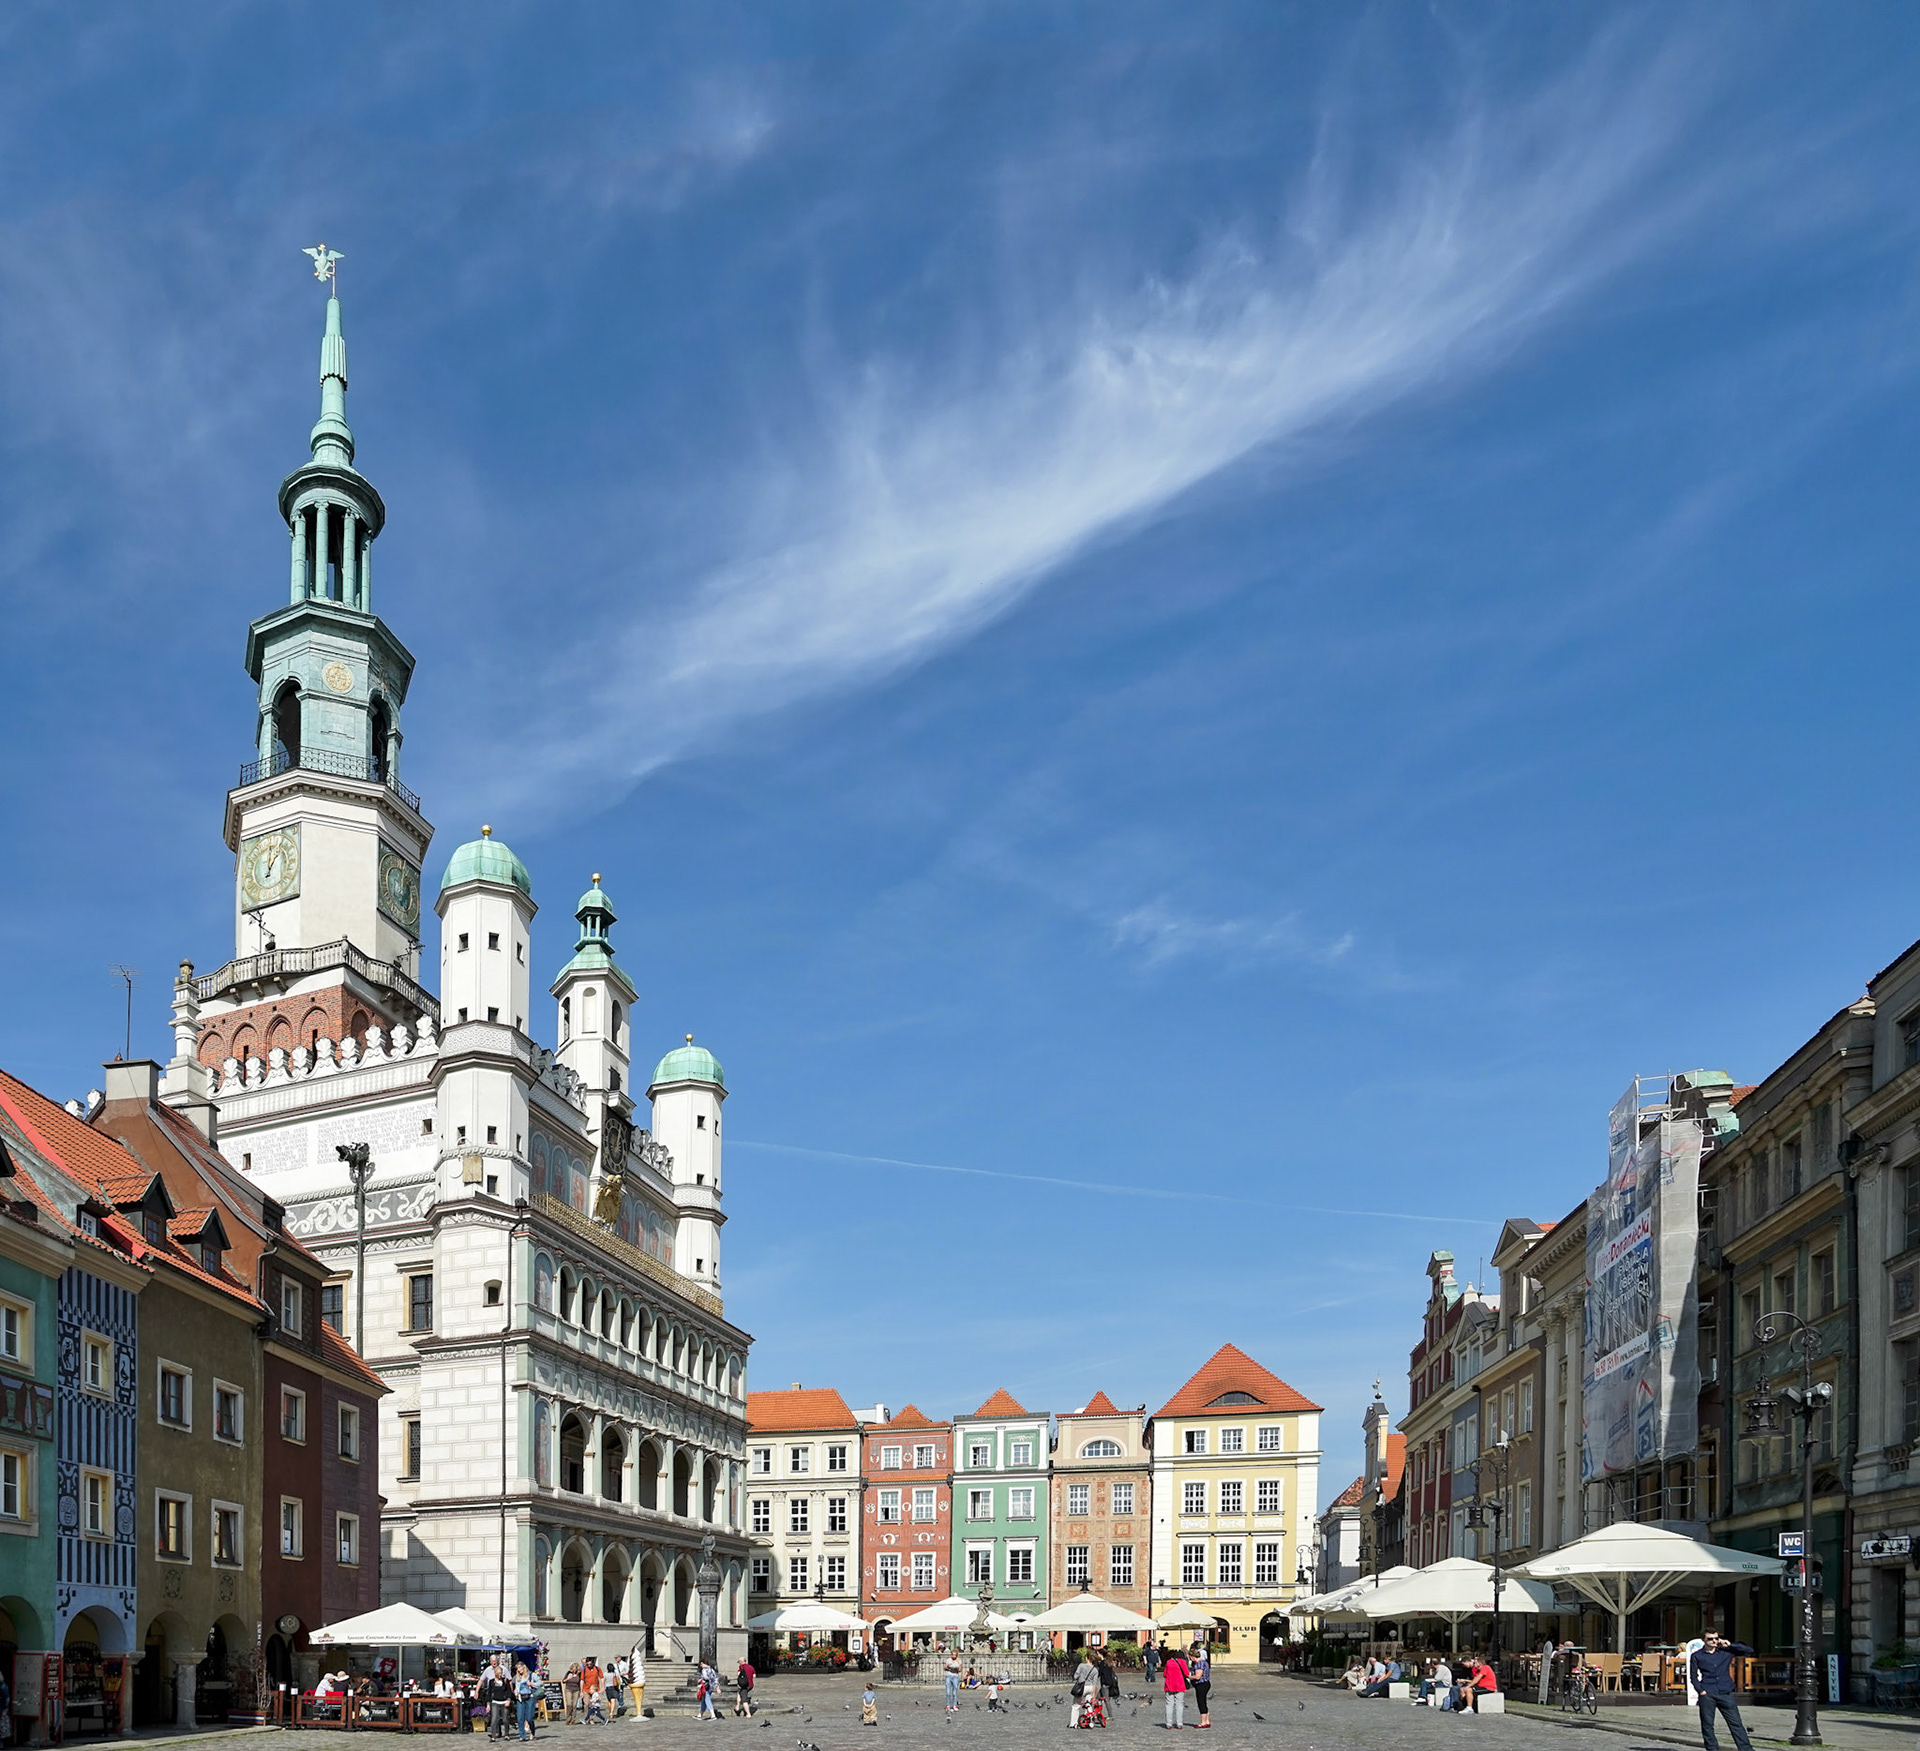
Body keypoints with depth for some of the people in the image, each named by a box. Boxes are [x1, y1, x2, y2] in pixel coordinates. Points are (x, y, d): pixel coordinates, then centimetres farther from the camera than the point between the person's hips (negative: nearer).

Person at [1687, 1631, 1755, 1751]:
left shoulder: (1726, 1651, 6)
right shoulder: (1696, 1656, 4)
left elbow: (1749, 1650, 6)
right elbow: (1693, 1676, 9)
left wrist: (1730, 1645, -4)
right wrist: (1701, 1690, -5)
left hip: (1725, 1693, 0)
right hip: (1707, 1694, 0)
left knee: (1736, 1723, -2)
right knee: (1707, 1725, 2)